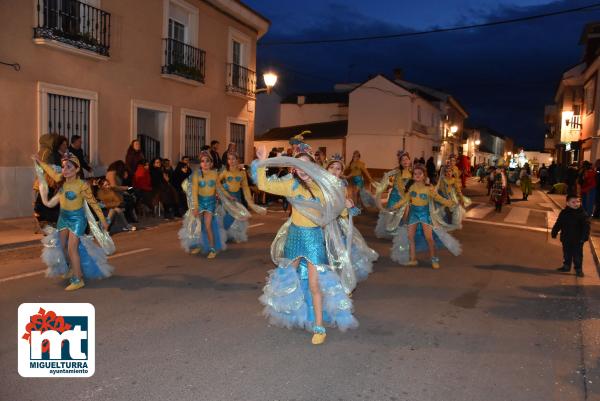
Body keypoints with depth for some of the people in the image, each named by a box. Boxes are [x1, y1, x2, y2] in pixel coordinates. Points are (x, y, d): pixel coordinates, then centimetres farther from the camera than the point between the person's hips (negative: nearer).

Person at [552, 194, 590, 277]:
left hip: (577, 240, -4)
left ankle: (578, 269, 17)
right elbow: (558, 224, 10)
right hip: (566, 239, 4)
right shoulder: (563, 213, 0)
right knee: (567, 254, 17)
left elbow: (586, 226, -13)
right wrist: (554, 232, 8)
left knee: (577, 255, 5)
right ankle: (566, 266, 32)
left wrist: (585, 237, -21)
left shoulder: (583, 214, -11)